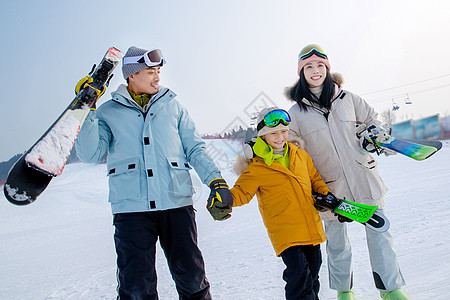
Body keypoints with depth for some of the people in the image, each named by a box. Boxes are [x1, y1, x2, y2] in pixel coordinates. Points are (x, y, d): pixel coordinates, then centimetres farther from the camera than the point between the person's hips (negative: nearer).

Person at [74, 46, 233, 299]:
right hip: (131, 206, -1)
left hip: (177, 202, 1)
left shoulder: (172, 106, 15)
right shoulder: (109, 112, 11)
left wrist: (216, 181, 2)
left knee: (191, 276, 2)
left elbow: (195, 149, 14)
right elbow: (90, 154, 1)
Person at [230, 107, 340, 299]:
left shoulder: (300, 155, 9)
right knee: (299, 274, -16)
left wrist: (325, 193, 4)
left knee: (312, 274, 17)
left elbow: (315, 178, 21)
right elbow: (242, 192, -8)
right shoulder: (256, 167, -7)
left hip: (311, 227, 6)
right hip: (284, 231, -6)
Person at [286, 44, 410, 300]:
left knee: (378, 231, 4)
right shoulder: (296, 112, 1)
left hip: (363, 176, 2)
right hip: (330, 185, -1)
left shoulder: (346, 98, 6)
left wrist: (374, 132, -1)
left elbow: (371, 118, 19)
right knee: (337, 242, 10)